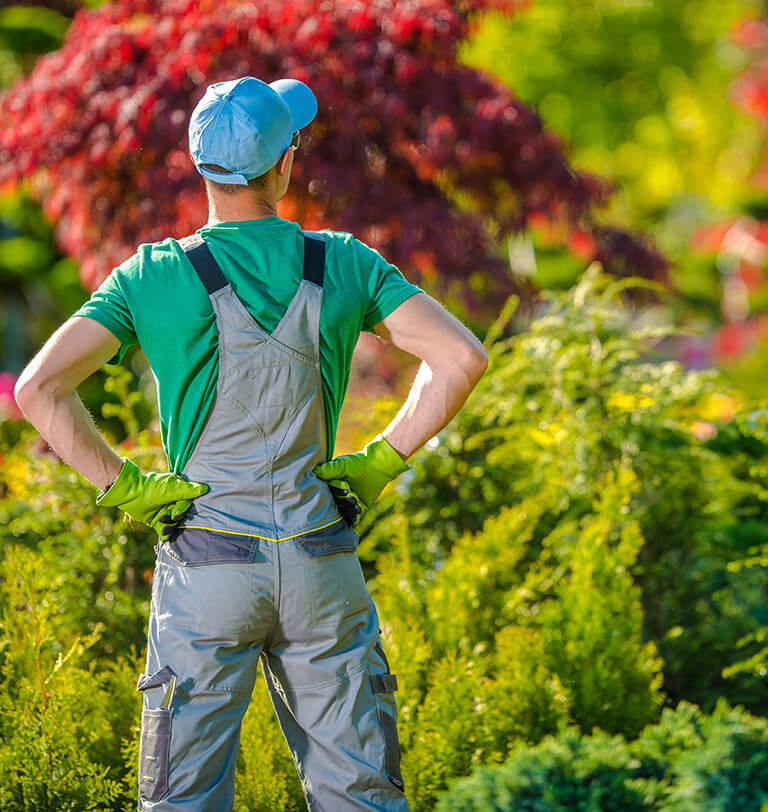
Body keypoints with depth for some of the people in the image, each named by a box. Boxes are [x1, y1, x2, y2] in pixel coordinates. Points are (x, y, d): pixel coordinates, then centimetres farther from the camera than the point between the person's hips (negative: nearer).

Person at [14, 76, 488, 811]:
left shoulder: (153, 276, -5)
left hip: (207, 563, -2)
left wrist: (121, 485, -5)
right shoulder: (343, 264, 1)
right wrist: (382, 460, 0)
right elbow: (461, 356, -7)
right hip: (321, 564, 2)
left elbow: (40, 387, -15)